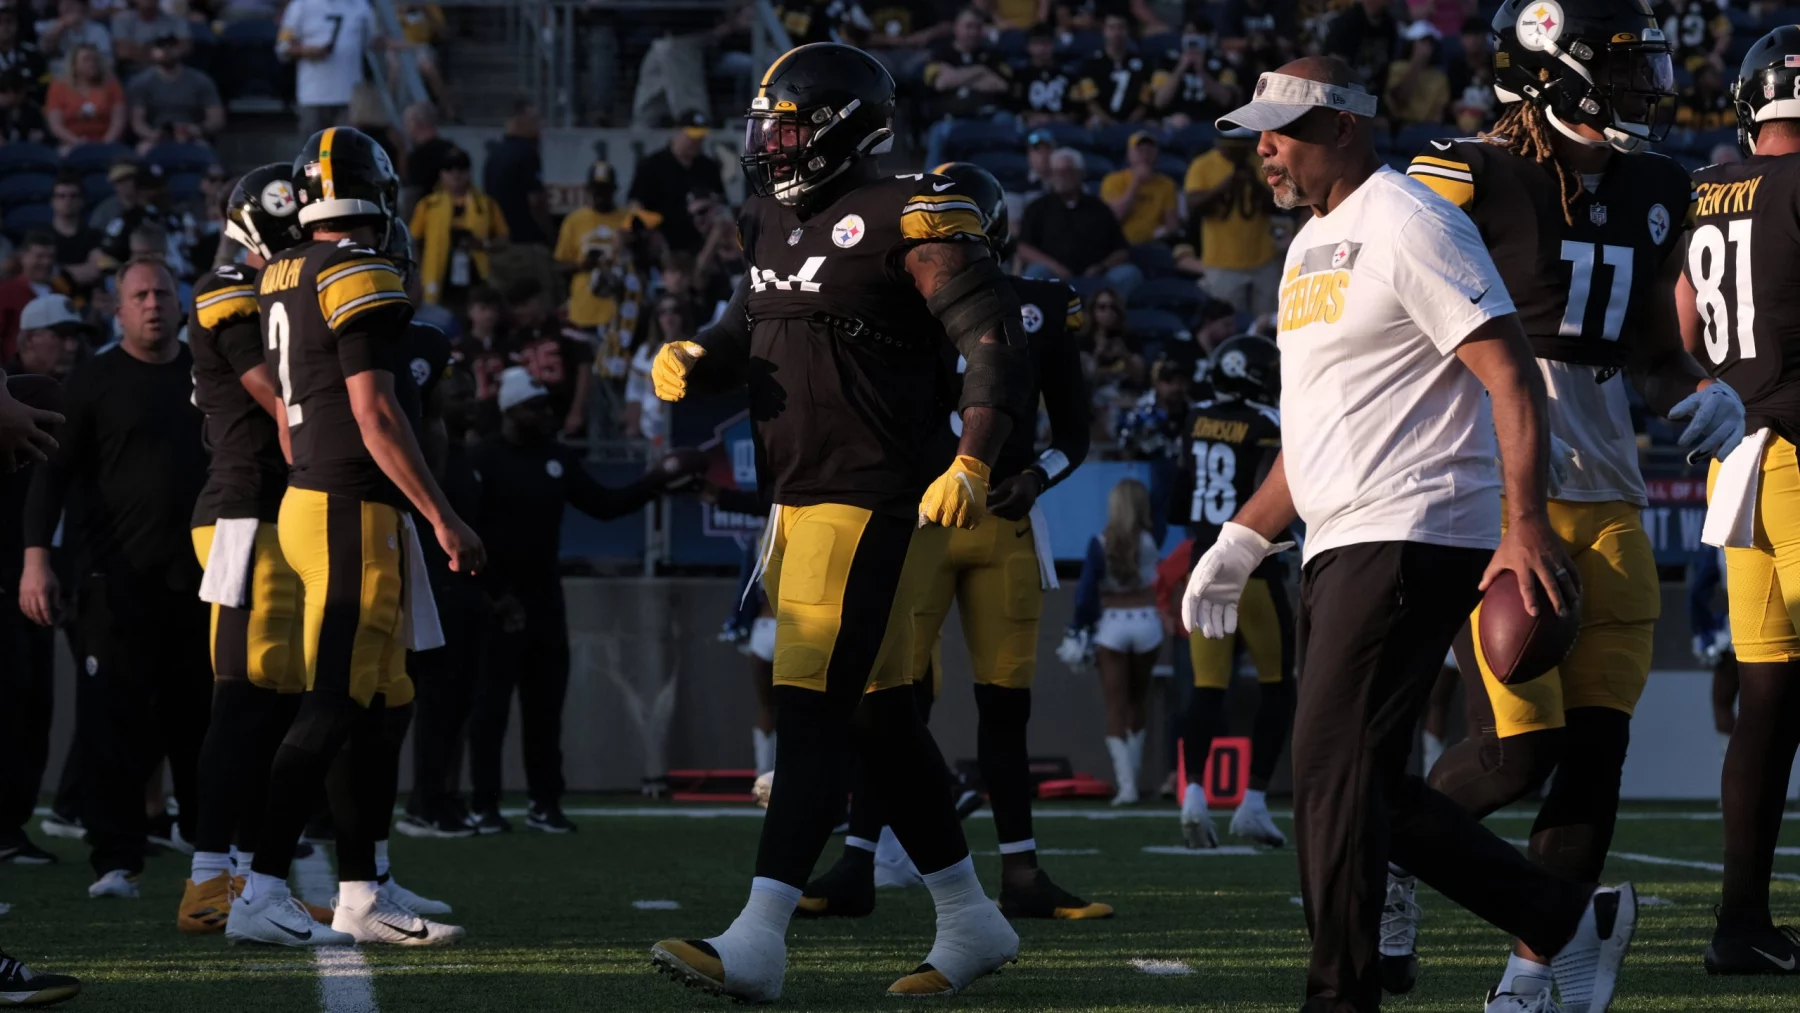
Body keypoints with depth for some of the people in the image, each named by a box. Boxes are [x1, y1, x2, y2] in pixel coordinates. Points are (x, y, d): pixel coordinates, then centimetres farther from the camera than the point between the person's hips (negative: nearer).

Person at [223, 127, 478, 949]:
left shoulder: (282, 280, 12)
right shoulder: (360, 279, -14)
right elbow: (375, 414, -18)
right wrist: (443, 518, -15)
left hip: (309, 495, 9)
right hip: (354, 512, -9)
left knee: (385, 707, 12)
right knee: (332, 711, -9)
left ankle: (361, 896, 14)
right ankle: (260, 895, -12)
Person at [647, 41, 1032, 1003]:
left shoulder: (902, 221, -12)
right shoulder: (774, 224, 14)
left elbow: (992, 337, -17)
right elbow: (746, 331, 25)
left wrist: (972, 463, -26)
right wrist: (693, 360, 3)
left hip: (872, 504, -9)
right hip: (797, 503, 9)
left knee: (812, 711, -13)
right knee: (879, 715, 13)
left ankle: (757, 940, -17)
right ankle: (970, 922, 24)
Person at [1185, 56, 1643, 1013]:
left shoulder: (1408, 225, -10)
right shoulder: (1312, 246, 20)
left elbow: (1511, 377, -16)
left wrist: (1523, 528, -24)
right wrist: (1241, 541, 22)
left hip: (1413, 537, -10)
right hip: (1338, 551, 10)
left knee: (1334, 772, -12)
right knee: (1362, 788, 8)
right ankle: (1572, 920, 16)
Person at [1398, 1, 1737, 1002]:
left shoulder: (1654, 193, 12)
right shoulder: (1470, 182, -8)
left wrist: (1700, 394, 3)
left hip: (1608, 500, 6)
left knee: (1596, 749, -1)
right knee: (1520, 747, -10)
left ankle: (1532, 977, 8)